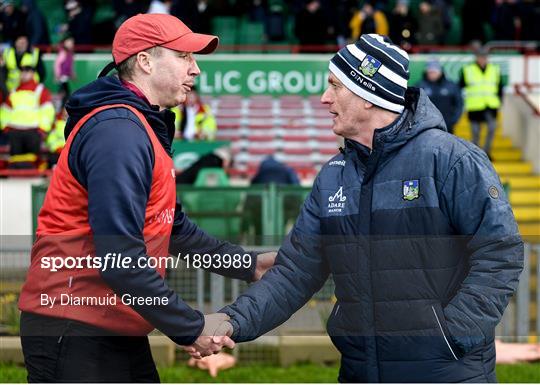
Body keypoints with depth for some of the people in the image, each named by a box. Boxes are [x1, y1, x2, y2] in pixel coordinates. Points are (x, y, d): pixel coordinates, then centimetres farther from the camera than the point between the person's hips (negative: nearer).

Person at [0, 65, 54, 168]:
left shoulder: (40, 90, 4)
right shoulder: (14, 92, 20)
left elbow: (48, 110, -2)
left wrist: (42, 129, -8)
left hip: (33, 131, -4)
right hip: (15, 131, 4)